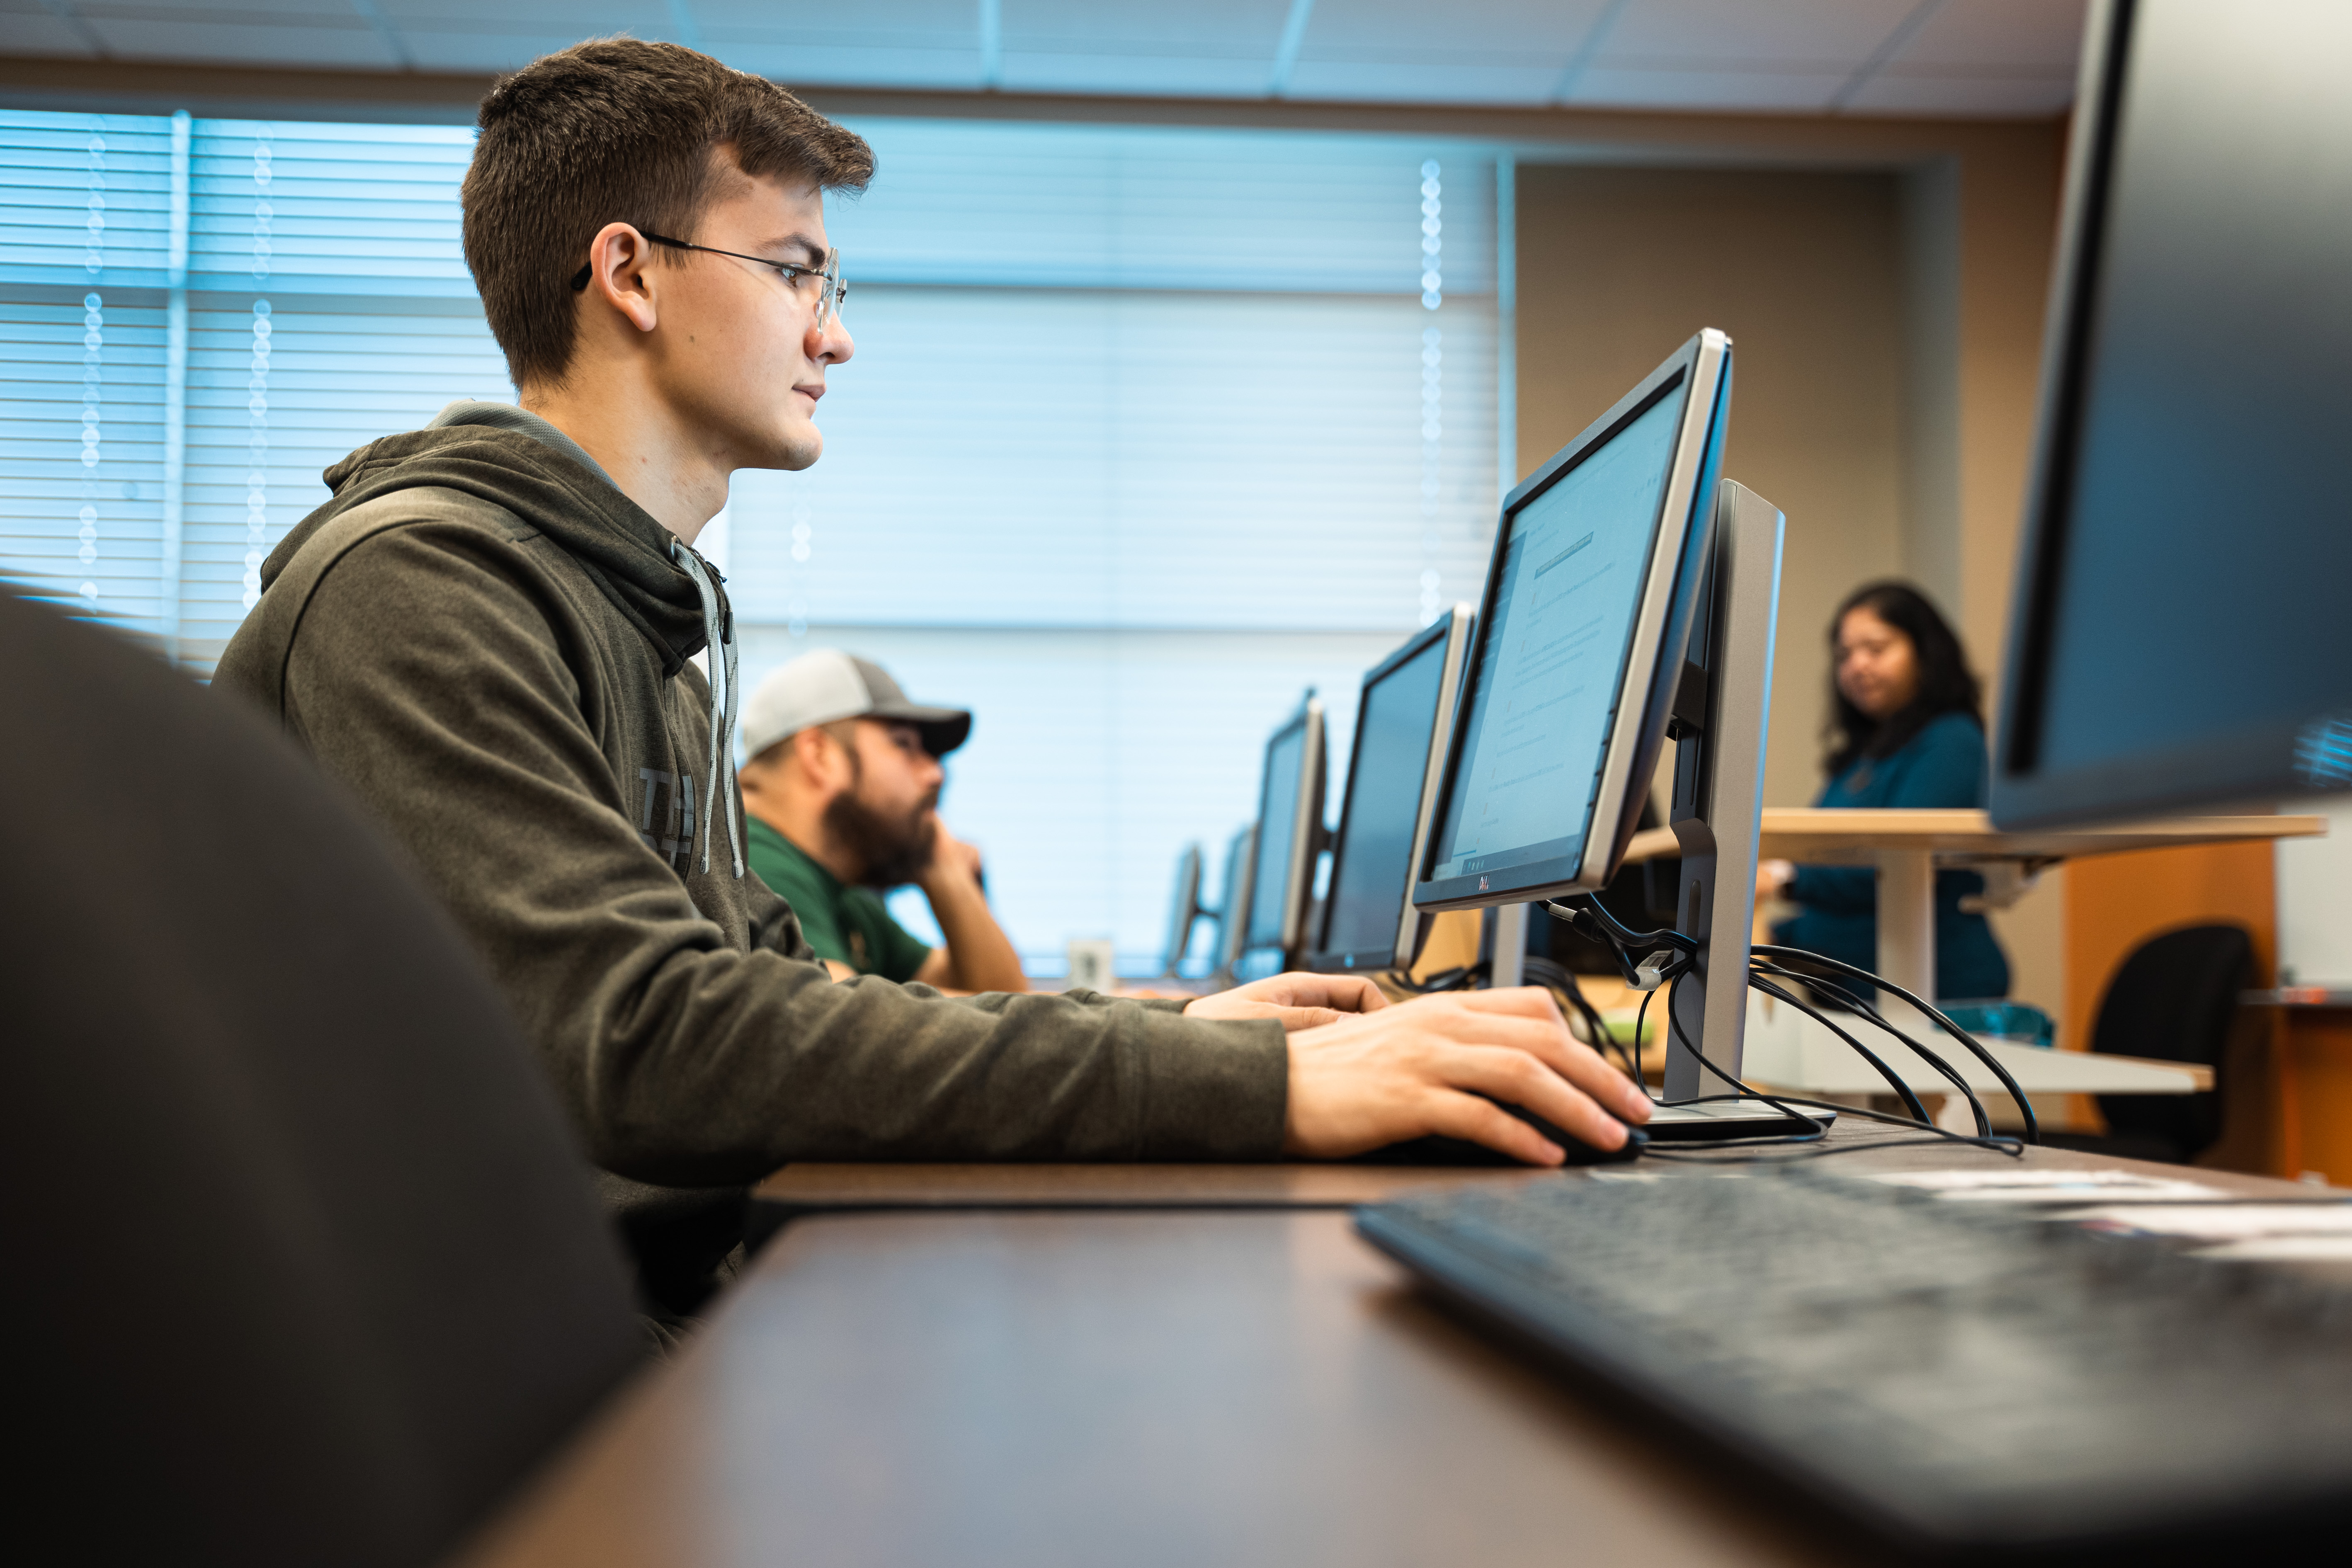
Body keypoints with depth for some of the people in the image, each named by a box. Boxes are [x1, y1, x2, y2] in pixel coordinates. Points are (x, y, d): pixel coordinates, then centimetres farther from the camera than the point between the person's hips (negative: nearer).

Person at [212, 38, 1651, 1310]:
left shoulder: (646, 621, 20)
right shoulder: (414, 585, -12)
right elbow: (645, 1043, -25)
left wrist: (1171, 1035, 6)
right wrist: (1255, 1087, -28)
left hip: (691, 1300, 8)